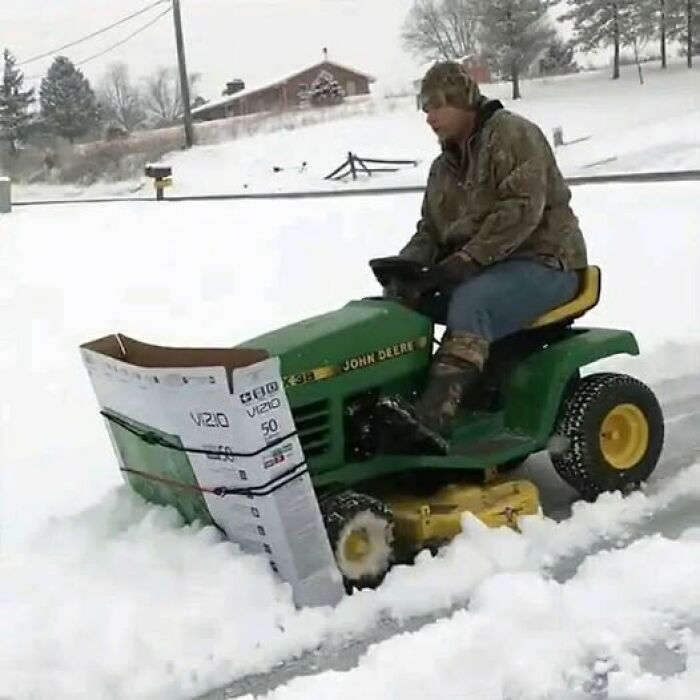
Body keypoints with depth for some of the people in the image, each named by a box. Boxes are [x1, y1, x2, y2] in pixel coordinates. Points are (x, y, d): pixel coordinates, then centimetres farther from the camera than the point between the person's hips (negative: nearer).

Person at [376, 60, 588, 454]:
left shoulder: (512, 134, -10)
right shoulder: (445, 167, 17)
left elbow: (521, 210, -23)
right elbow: (430, 231, 15)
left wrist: (464, 261, -29)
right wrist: (403, 268, -7)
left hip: (543, 262, -8)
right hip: (481, 270, 9)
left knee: (470, 303, -37)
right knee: (402, 301, -9)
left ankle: (435, 415, -52)